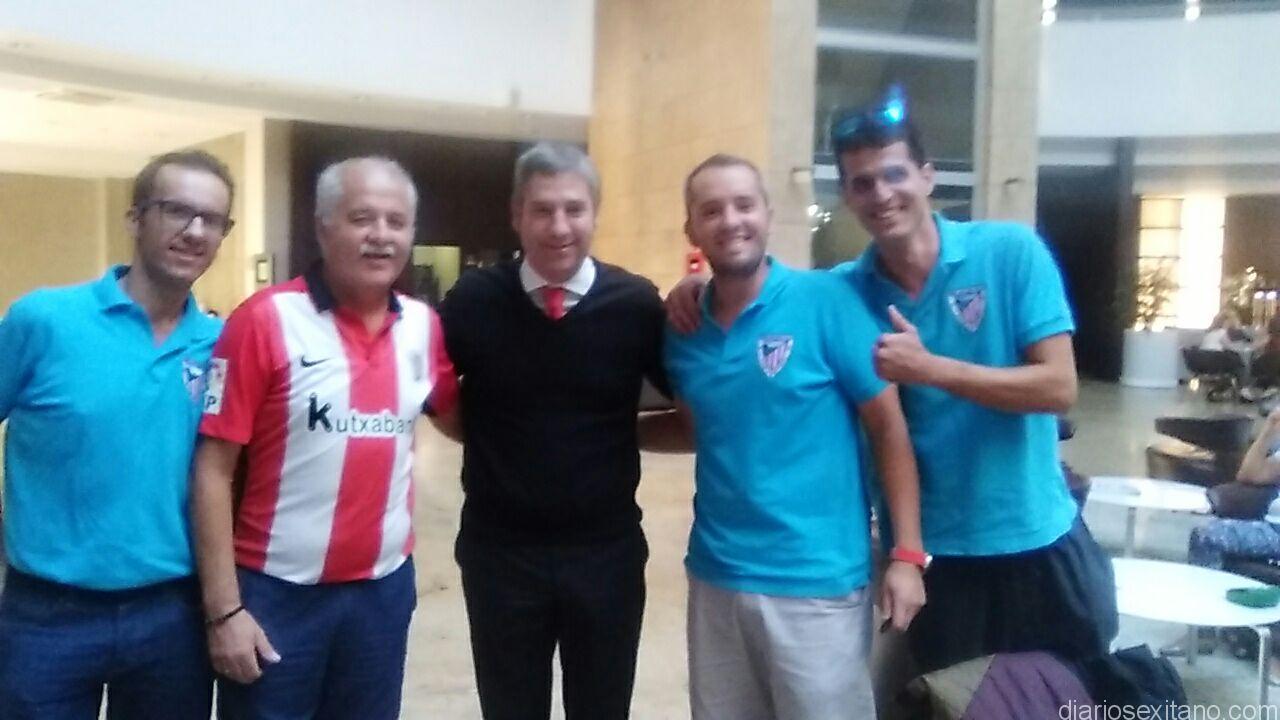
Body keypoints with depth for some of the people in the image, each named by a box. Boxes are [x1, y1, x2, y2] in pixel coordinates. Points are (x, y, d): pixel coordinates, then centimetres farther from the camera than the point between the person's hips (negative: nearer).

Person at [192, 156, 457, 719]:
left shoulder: (423, 326, 1)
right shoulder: (267, 319, -12)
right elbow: (214, 470, -10)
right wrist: (223, 607, -12)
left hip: (384, 587, 4)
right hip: (276, 591, -4)